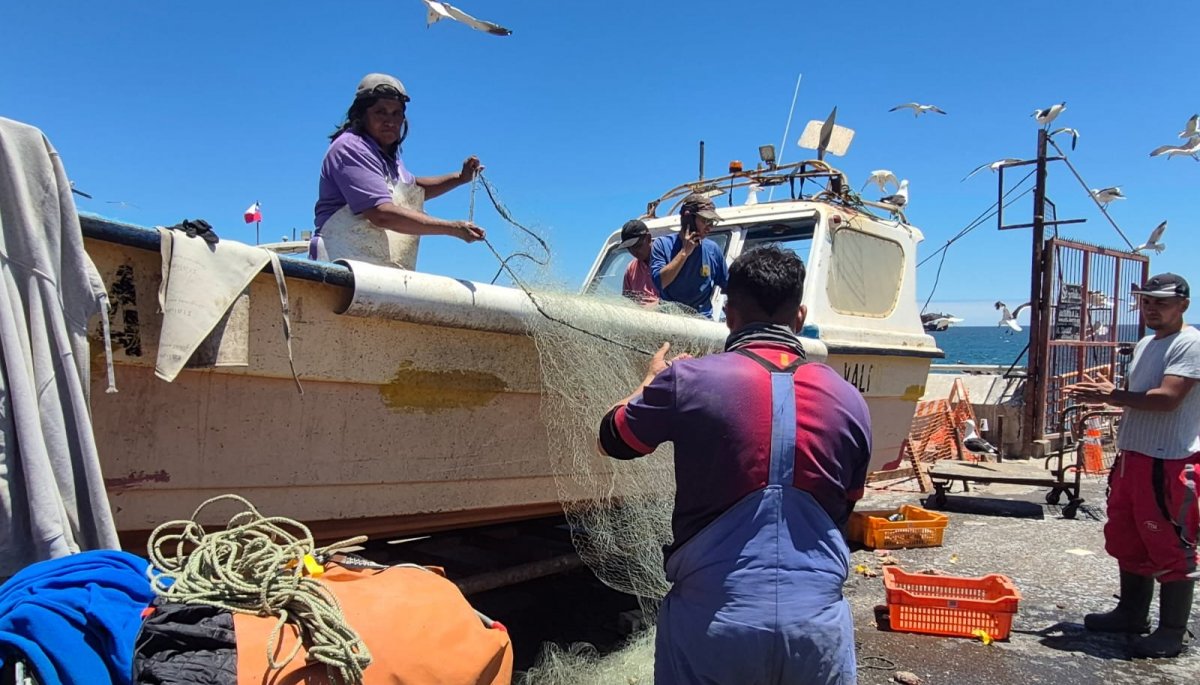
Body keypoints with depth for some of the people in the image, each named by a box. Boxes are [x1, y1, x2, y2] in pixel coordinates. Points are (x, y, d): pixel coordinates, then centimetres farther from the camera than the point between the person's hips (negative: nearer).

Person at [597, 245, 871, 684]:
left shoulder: (689, 380, -10)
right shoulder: (850, 400, 0)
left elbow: (612, 440, 9)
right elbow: (843, 513, 13)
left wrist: (652, 380, 26)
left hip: (712, 618, -2)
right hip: (819, 622, 3)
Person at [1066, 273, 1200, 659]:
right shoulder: (1146, 344, 16)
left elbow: (1167, 398, -24)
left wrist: (1111, 396, -23)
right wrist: (1108, 392, 8)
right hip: (1133, 456, 10)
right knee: (1127, 541, 17)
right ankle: (1132, 614, 31)